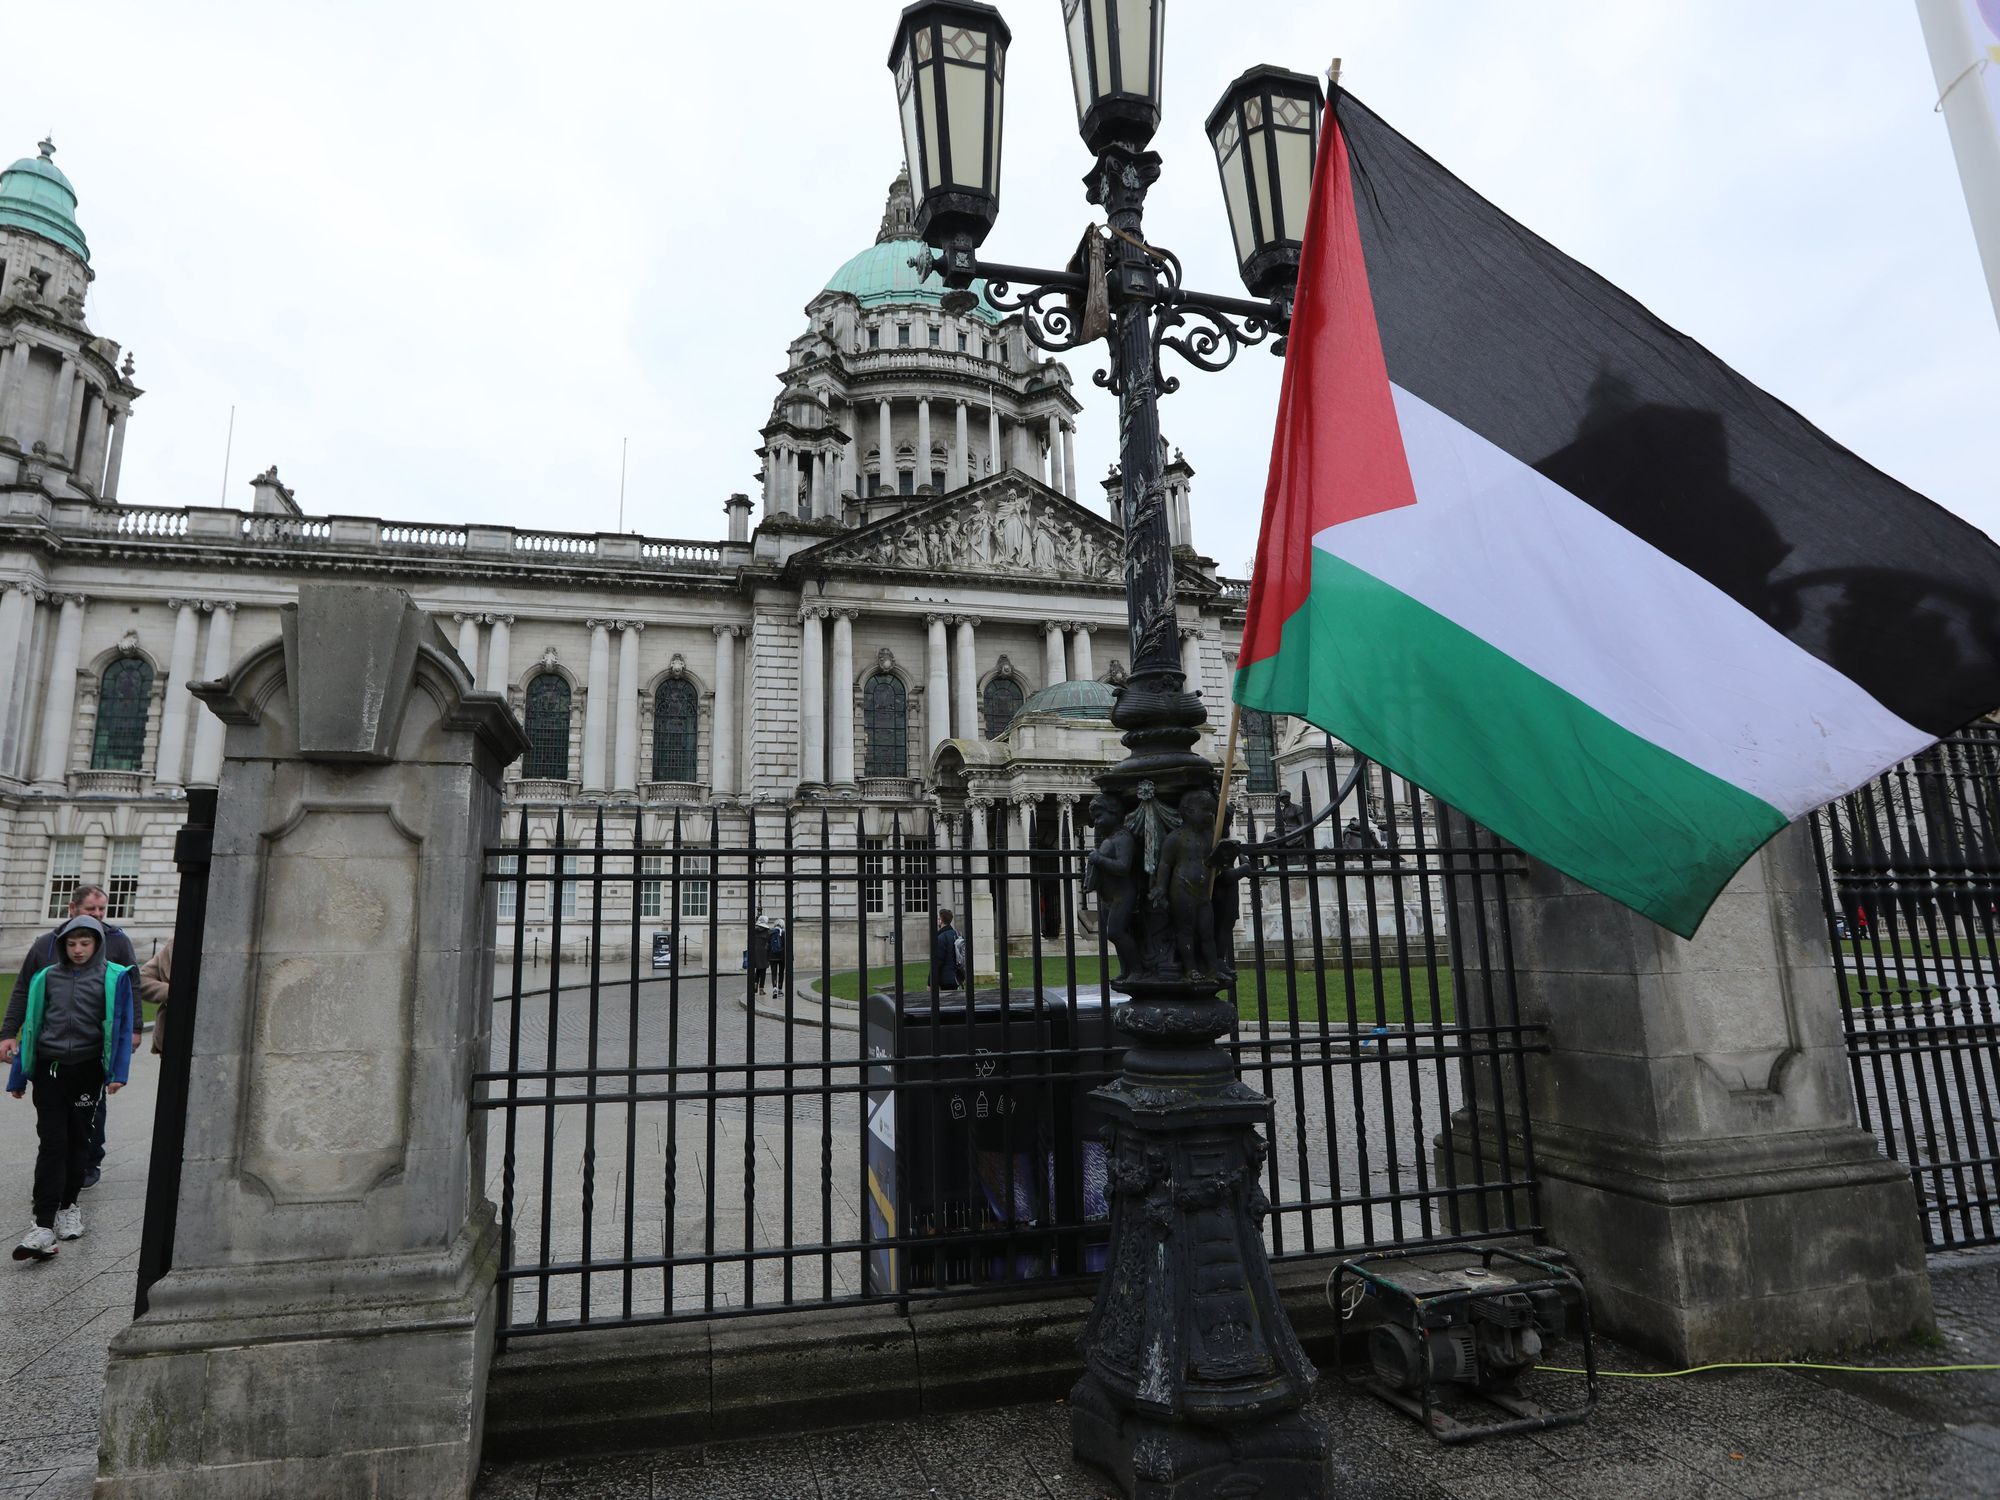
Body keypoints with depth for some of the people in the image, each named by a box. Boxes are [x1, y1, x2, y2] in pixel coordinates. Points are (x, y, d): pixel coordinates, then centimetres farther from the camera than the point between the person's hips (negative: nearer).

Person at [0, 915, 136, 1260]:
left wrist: (117, 1073, -10)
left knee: (77, 1140, 10)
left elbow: (122, 1026, -4)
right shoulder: (46, 977, 6)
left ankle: (68, 1204, 26)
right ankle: (44, 1223, -6)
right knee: (52, 1143, -4)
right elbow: (31, 1024, 11)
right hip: (49, 1068, 1)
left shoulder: (114, 977, -3)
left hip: (88, 1070, -1)